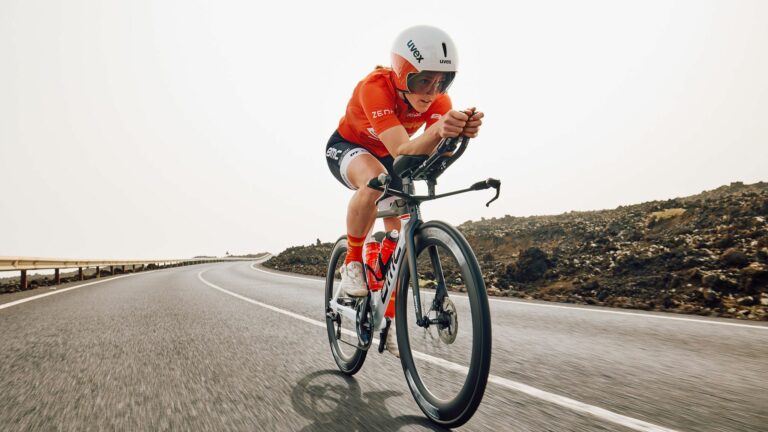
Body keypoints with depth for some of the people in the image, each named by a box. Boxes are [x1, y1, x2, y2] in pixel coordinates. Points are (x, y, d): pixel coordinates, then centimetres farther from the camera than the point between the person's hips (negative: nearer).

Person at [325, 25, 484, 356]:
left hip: (386, 156, 5)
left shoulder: (438, 98, -23)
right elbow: (402, 152, -48)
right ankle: (352, 262, -18)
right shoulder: (375, 87, -36)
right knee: (375, 180, -41)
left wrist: (461, 132, -60)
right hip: (346, 147, -4)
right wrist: (437, 131, -68)